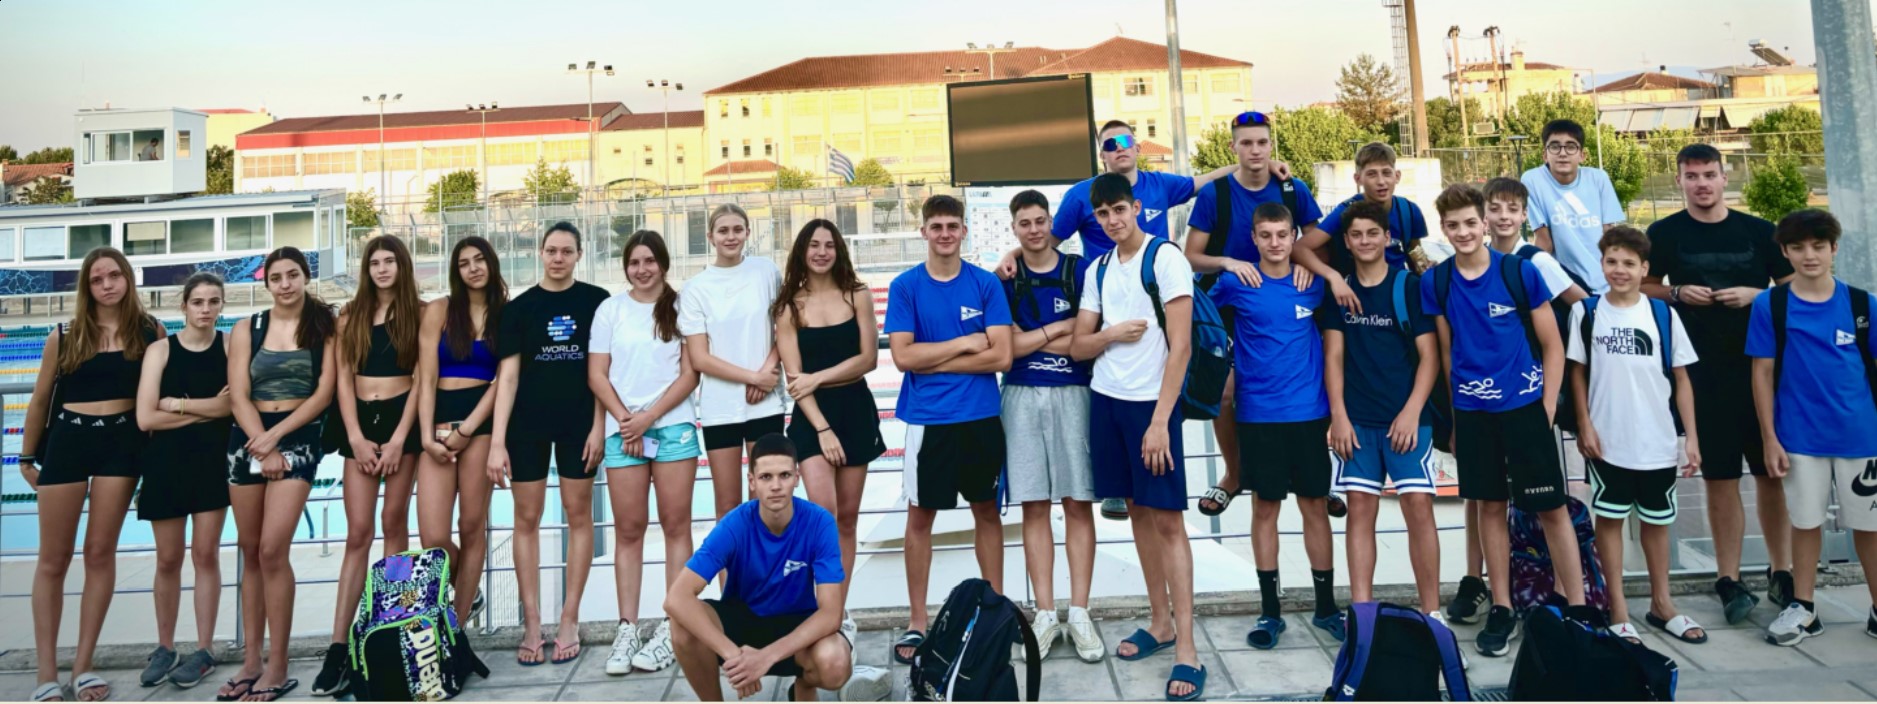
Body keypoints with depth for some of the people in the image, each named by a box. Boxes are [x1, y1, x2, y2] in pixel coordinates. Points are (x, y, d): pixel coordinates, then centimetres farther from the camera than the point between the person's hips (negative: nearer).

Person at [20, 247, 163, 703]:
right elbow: (40, 400, 10)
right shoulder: (64, 337, 2)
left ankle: (82, 665, 12)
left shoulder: (150, 332, 2)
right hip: (66, 442, 1)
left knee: (100, 554, 3)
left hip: (120, 443, 0)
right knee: (53, 560, 3)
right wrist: (27, 457, 13)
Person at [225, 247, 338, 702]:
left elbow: (324, 393, -5)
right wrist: (262, 446, -11)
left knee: (272, 550, -13)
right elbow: (238, 395, 1)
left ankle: (278, 667, -5)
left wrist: (276, 437, -13)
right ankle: (251, 660, 15)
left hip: (298, 437, -3)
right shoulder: (247, 329, 9)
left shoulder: (326, 326, 2)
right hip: (248, 437, 3)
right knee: (250, 552, 7)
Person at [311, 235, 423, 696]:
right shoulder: (351, 316, 11)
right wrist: (357, 437, -6)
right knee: (357, 532, -4)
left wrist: (399, 439, -10)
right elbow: (344, 379, 5)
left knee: (394, 524, 1)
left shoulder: (418, 314, 4)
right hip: (359, 421, 2)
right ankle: (339, 646, -6)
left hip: (400, 418, -2)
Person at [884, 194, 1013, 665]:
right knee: (920, 517, 5)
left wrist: (933, 361, -11)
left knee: (987, 511, 12)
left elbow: (1001, 356, -8)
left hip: (981, 418, 1)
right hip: (928, 419, -1)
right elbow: (903, 356, -10)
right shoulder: (905, 287, -1)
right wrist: (964, 343, -10)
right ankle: (917, 623, 17)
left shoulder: (986, 284, 0)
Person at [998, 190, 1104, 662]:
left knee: (1078, 504, 0)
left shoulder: (1079, 270, 5)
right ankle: (1045, 614, 11)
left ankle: (1079, 613, 7)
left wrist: (1030, 339, -5)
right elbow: (1006, 345, -3)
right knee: (1034, 507, 3)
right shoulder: (1004, 279, 7)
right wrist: (1060, 328, -5)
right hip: (1022, 397, 1)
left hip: (1072, 394, -1)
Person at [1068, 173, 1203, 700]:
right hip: (1106, 399, 6)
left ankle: (1187, 648, -1)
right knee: (1138, 511, 12)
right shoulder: (1096, 271, 11)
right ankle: (1160, 622, 24)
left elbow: (1181, 345, -12)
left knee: (1168, 519, -5)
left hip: (1152, 402, -6)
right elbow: (1077, 347, 12)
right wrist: (1111, 333, -10)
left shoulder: (1166, 258, -8)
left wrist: (1160, 419, -17)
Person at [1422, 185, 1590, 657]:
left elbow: (1553, 347, -1)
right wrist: (1454, 418, 6)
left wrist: (1546, 411, -6)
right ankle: (1502, 609, 20)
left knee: (1551, 508, 1)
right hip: (1472, 412, 2)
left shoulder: (1520, 272, -6)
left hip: (1525, 406, -2)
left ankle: (1578, 608, 12)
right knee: (1490, 507, 10)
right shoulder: (1436, 282, 0)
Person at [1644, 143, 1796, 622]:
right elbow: (1642, 286, 9)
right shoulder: (1664, 234, 3)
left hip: (1762, 367, 1)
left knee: (1772, 471, 6)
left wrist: (1756, 295, -10)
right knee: (1719, 478, 2)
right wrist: (1677, 294, -9)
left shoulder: (1759, 232, 5)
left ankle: (1781, 573, 19)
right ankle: (1729, 580, 10)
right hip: (1702, 374, -1)